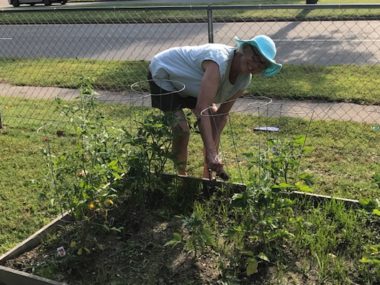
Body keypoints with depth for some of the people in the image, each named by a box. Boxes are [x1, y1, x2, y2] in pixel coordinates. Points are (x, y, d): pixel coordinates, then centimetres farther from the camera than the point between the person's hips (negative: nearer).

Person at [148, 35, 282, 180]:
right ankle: (181, 175, 3)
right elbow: (201, 109, -46)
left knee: (213, 120, 3)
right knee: (181, 129, -19)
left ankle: (208, 173, 14)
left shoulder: (244, 79, -13)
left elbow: (222, 115, -9)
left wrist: (213, 152, -16)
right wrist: (211, 152, -48)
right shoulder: (220, 61, -39)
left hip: (187, 83, 8)